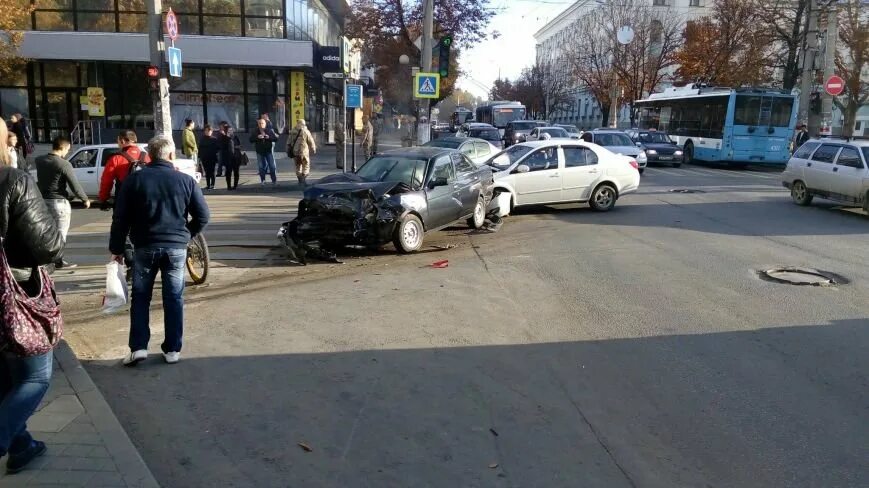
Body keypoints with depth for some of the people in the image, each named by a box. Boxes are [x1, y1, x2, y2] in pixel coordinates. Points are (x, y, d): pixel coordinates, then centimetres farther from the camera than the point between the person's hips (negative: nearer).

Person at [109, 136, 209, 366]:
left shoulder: (134, 179, 0)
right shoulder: (186, 180, 0)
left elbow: (120, 218, 0)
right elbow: (203, 216, 0)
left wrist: (116, 248, 8)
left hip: (145, 246, 0)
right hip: (177, 247, 0)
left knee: (140, 297, 12)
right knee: (174, 298, 7)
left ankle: (138, 347, 6)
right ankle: (173, 349, 10)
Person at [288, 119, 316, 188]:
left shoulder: (293, 133, 6)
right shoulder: (306, 132, -6)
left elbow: (288, 142, 10)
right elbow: (311, 143, -3)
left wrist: (288, 151, 18)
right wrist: (314, 150, 10)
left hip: (295, 152, 4)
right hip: (304, 152, -4)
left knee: (298, 166, 16)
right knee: (306, 166, 3)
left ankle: (300, 181, 23)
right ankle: (303, 180, -10)